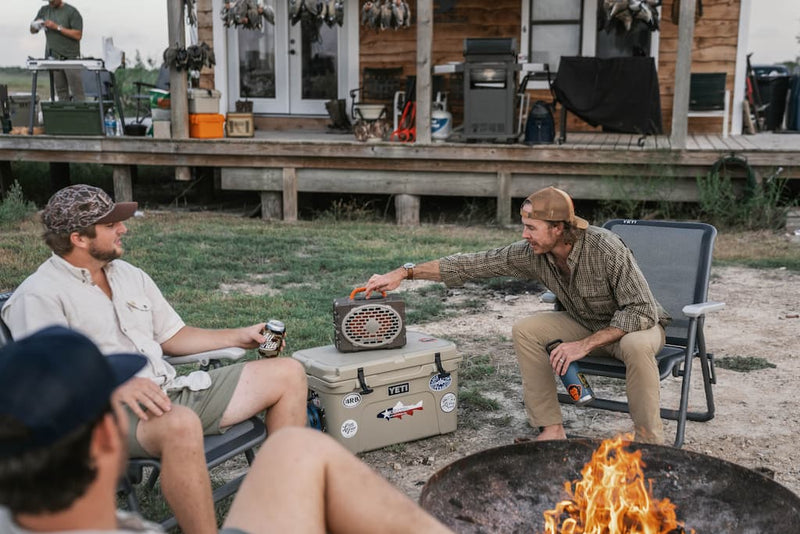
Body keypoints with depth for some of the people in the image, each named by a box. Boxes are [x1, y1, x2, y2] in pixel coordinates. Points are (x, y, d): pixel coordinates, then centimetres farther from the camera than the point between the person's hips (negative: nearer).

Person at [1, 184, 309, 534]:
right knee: (180, 424, -44)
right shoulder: (38, 296, -6)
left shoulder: (129, 275, 19)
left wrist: (238, 337, 16)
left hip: (170, 391, 8)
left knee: (288, 373, 1)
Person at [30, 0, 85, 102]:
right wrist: (36, 26, -5)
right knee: (61, 91, 4)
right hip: (53, 58, 5)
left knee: (77, 92, -9)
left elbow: (78, 35, -10)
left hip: (70, 57, -5)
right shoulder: (44, 10, 14)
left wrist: (57, 27, -15)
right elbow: (32, 30, 18)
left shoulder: (72, 12, -2)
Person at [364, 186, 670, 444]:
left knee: (636, 346, -39)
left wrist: (586, 344, -35)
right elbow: (473, 264, -13)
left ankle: (649, 442, -21)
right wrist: (404, 273, -18)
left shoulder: (605, 248, -32)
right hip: (586, 324, 5)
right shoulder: (530, 253, -16)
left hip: (637, 323, -5)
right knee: (525, 331, -17)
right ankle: (552, 430, -12)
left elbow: (642, 311, -31)